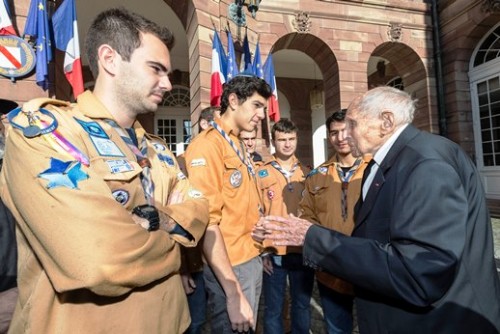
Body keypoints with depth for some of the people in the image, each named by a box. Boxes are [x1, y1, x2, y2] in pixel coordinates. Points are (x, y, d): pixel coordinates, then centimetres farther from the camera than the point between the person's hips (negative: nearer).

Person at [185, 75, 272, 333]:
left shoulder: (238, 147, 11)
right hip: (229, 269, -9)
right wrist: (234, 293, -23)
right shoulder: (207, 145, -17)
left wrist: (257, 254, 12)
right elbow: (206, 222, -23)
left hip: (252, 261, 9)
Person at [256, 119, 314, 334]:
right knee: (273, 309, 13)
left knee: (302, 305, 19)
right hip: (274, 253, -2)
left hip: (303, 251, 3)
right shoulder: (261, 173, -5)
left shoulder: (307, 173, 5)